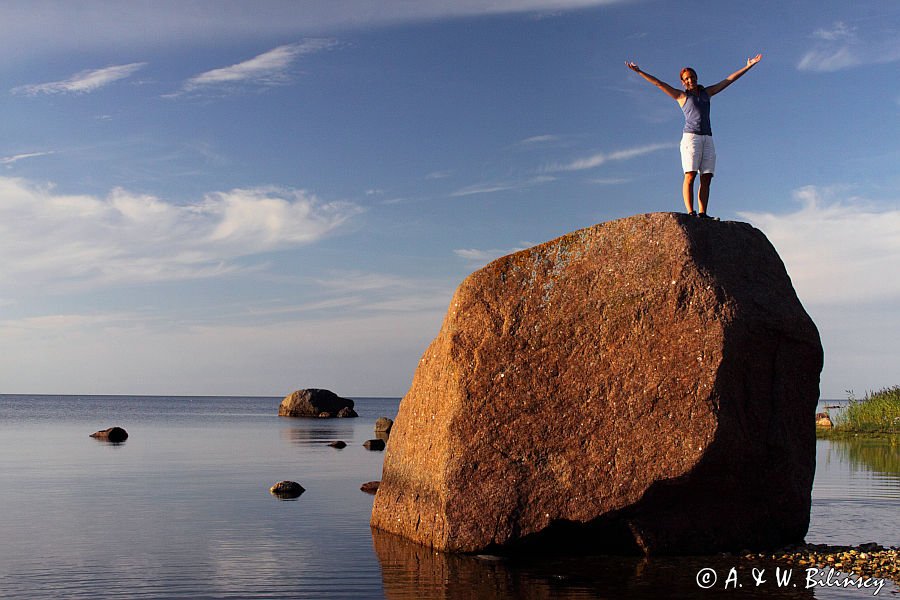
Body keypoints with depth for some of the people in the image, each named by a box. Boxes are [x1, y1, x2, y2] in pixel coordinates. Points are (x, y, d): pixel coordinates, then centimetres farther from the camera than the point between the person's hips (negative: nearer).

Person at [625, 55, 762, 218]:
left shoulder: (706, 93, 23)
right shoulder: (681, 96, 13)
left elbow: (729, 79, 26)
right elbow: (658, 83, 9)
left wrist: (748, 66, 27)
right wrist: (639, 71, 4)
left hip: (707, 139, 4)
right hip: (691, 136, -4)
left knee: (706, 178, -7)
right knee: (690, 175, -15)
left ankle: (702, 213, -12)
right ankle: (690, 212, -22)